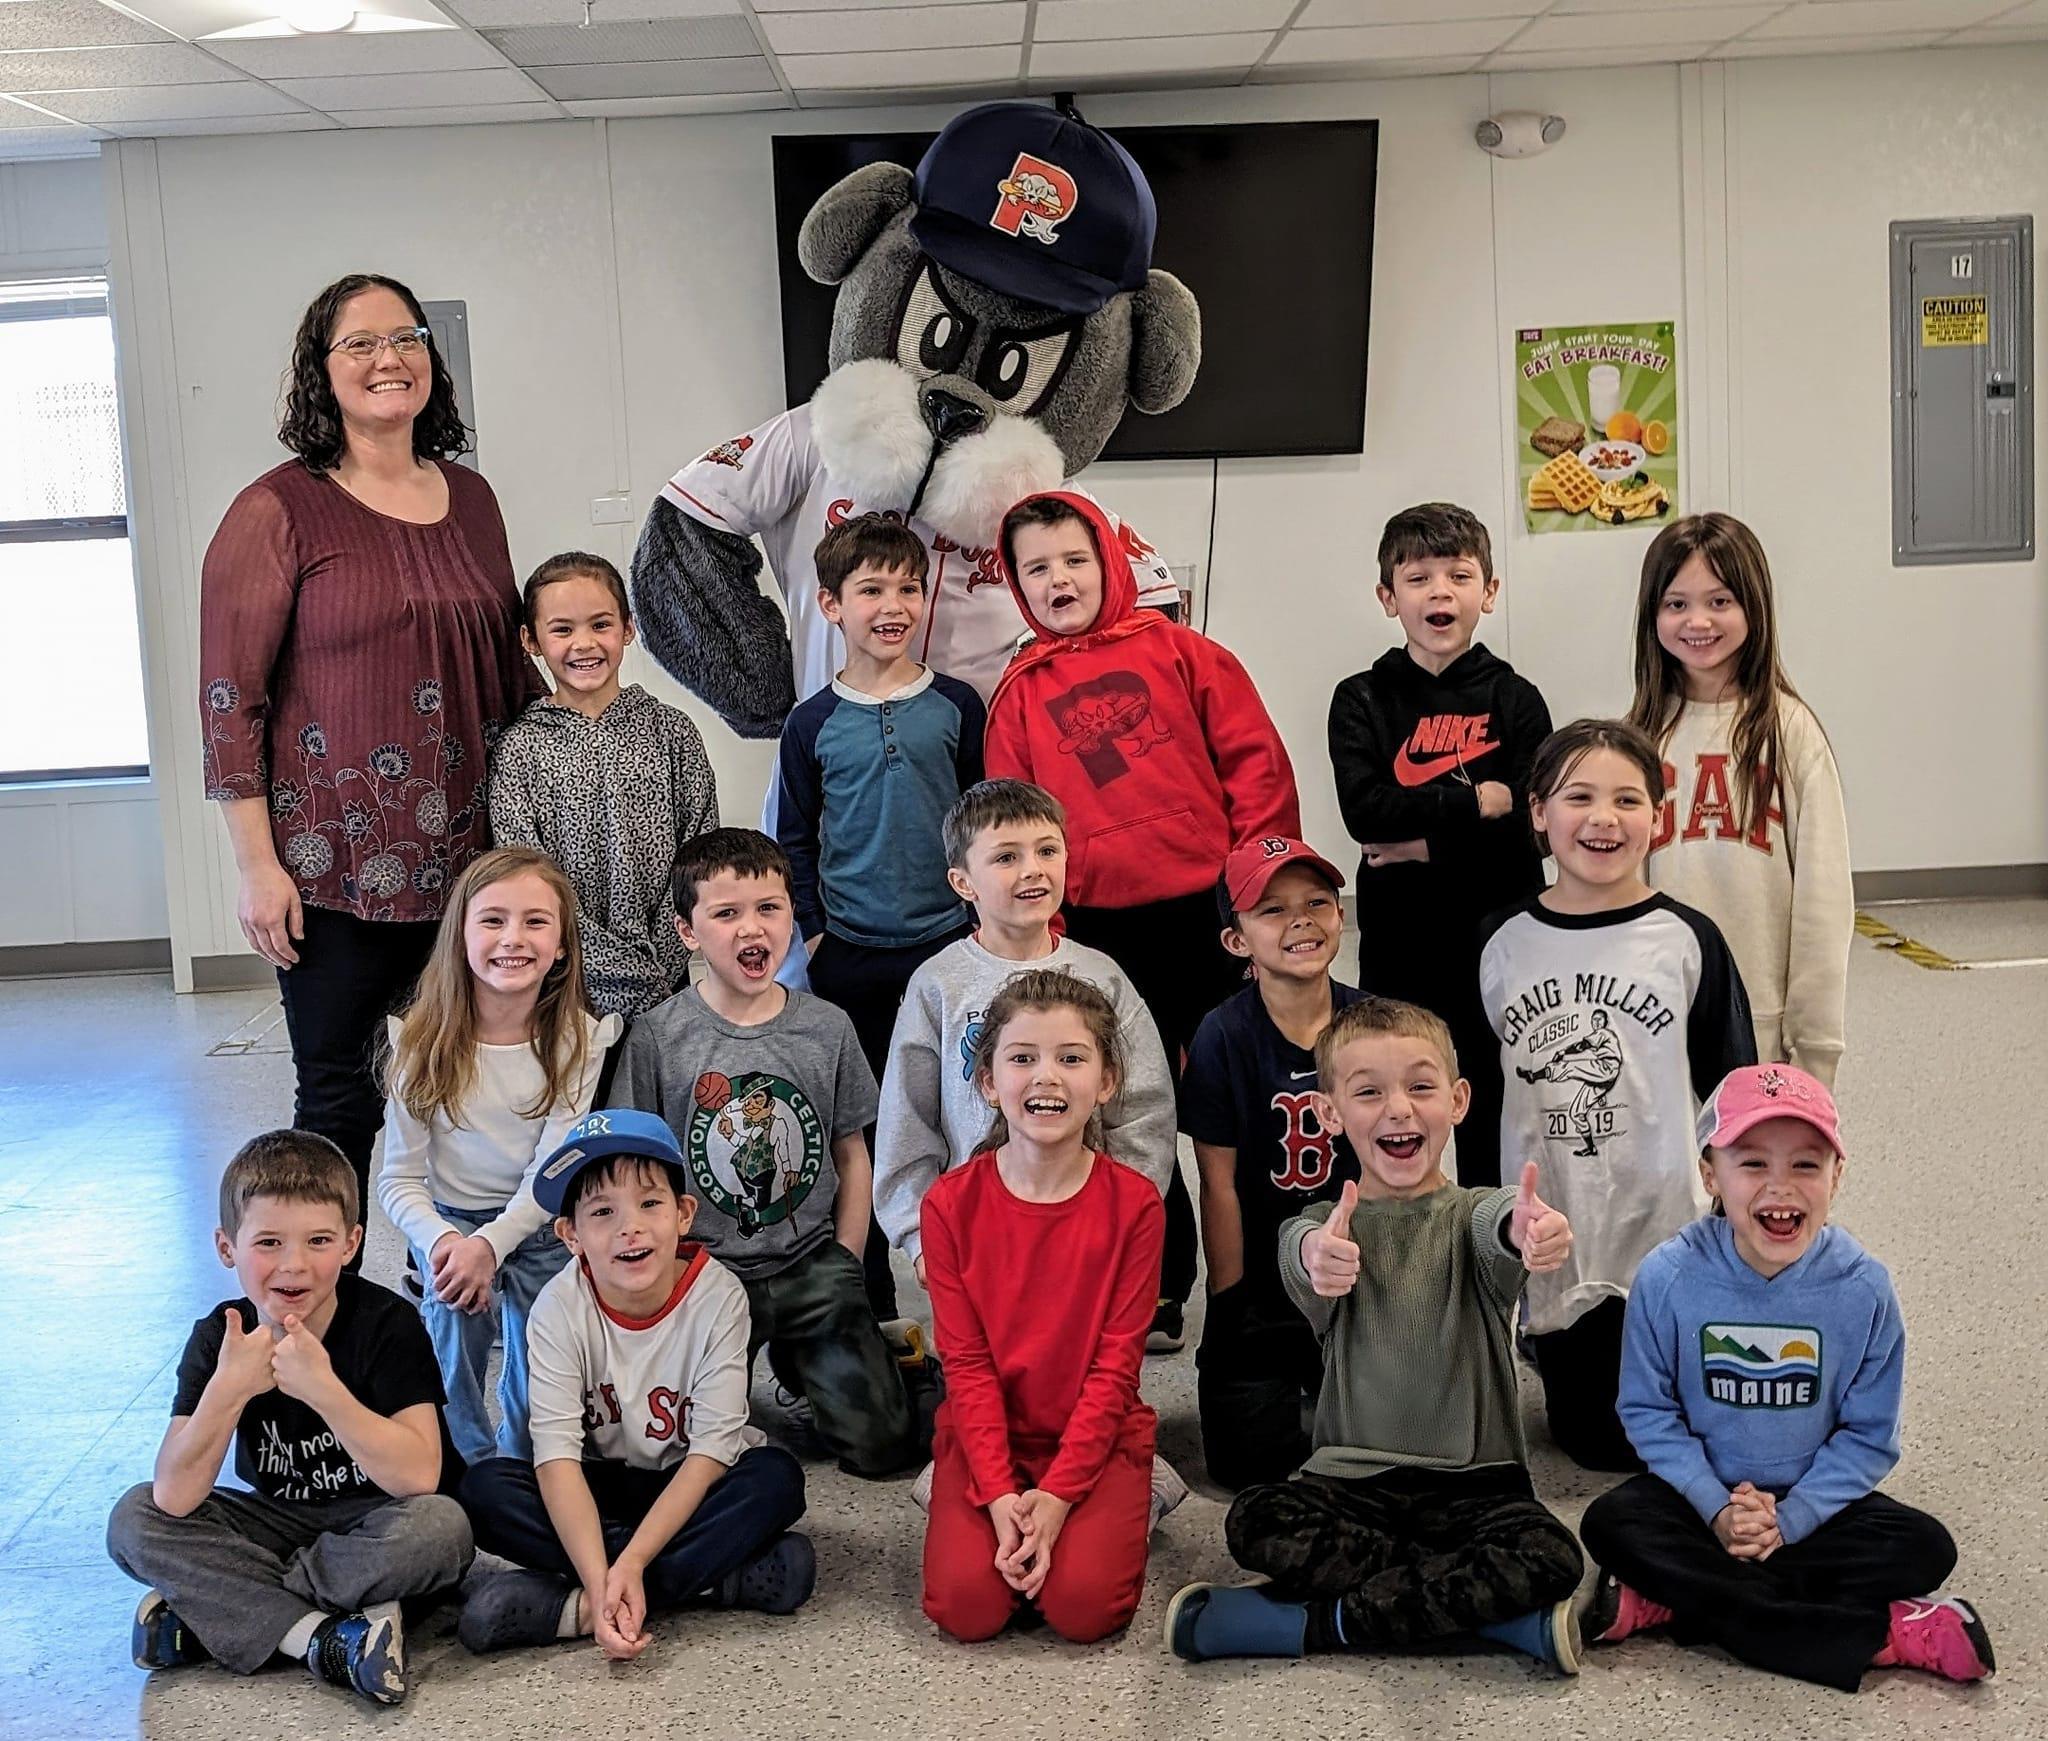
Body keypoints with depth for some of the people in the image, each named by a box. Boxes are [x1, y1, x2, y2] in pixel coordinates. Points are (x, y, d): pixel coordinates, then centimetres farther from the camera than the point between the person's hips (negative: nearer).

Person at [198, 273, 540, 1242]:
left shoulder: (470, 499, 10)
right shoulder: (277, 511, -7)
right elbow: (228, 700, -8)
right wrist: (256, 865, -12)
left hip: (466, 859, 5)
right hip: (333, 868, -5)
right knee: (339, 1102, 3)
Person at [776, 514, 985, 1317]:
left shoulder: (957, 706, 1)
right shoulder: (813, 724, 0)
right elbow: (795, 841, 6)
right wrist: (811, 934, -1)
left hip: (950, 947, 0)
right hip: (852, 958, 0)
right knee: (864, 1130, 7)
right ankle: (872, 1307, 17)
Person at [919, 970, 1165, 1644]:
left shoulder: (1134, 1203, -8)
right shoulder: (951, 1203, -6)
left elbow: (1115, 1365, -9)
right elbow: (966, 1364, -7)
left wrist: (1057, 1494, -18)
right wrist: (1000, 1494, -18)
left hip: (1099, 1434, -1)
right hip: (986, 1436, 1)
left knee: (1084, 1605, -22)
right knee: (967, 1604, -19)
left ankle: (1127, 1511, 10)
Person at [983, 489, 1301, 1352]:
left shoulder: (1179, 653, 3)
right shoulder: (1020, 695, 8)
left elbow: (1257, 760, 1)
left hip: (1211, 915, -2)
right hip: (1105, 931, 2)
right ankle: (1159, 1297, 21)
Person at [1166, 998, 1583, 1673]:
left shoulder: (1470, 1214, 4)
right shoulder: (1326, 1228, 4)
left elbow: (1500, 1225, -23)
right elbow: (1300, 1251, -22)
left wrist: (1527, 1229, -50)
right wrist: (1319, 1256, -50)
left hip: (1476, 1483, 0)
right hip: (1353, 1479, 0)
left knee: (1550, 1558, -30)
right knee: (1254, 1522, -29)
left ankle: (1324, 1622, -15)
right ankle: (1484, 1604, -19)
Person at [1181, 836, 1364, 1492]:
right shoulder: (1224, 1036, -12)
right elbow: (1220, 1184, -8)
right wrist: (1229, 1301, -7)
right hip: (1259, 1284, -2)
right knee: (1250, 1460, -8)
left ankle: (1322, 1388, 27)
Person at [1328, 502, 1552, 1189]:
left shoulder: (1514, 700, 4)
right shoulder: (1362, 701, 4)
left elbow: (1531, 825, -7)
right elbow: (1365, 810, -12)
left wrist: (1427, 843, -13)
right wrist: (1478, 801, -12)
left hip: (1499, 946, 0)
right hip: (1398, 951, 0)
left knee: (1494, 1138, 8)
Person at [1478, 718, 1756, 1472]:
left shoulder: (1688, 940, -6)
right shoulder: (1503, 941, -1)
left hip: (1670, 1237, -2)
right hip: (1551, 1246, 2)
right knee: (1592, 1437, 11)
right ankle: (1548, 1345, 41)